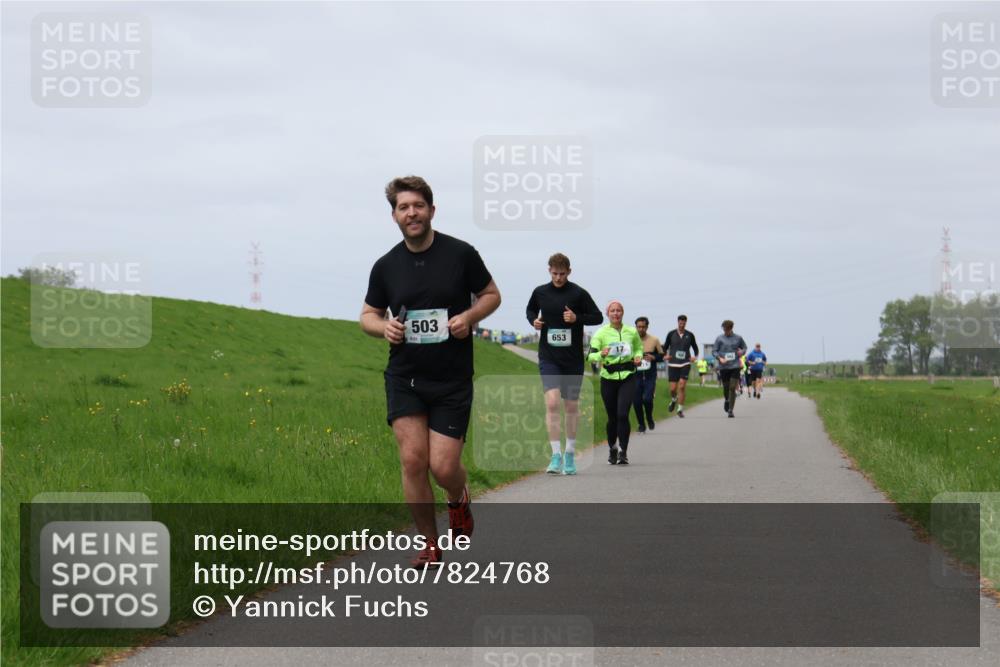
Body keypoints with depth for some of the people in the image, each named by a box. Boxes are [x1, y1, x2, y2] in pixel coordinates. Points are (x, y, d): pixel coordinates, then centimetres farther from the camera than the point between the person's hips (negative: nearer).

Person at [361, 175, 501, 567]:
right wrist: (384, 327, -10)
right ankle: (429, 545, 5)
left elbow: (491, 295, 8)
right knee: (412, 459, -10)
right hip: (404, 377, 2)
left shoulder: (461, 254, -4)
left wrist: (469, 316, -12)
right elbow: (368, 314, 14)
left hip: (452, 380, -2)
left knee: (443, 466, -7)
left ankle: (459, 500, 31)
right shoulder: (386, 266, 2)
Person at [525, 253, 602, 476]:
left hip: (573, 359, 0)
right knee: (552, 403, -15)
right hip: (548, 358, 0)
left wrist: (577, 318, -16)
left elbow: (598, 317, 0)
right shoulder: (540, 292, 3)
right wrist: (534, 320, -1)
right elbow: (530, 310, 22)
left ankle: (570, 454, 23)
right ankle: (556, 455, -14)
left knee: (571, 406, 8)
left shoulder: (579, 294, -4)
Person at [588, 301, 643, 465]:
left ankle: (623, 452, -7)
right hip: (608, 378, 0)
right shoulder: (601, 333, -1)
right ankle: (612, 448, 32)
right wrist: (601, 354, -28)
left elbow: (639, 347, 24)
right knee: (612, 417, 7)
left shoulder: (632, 332, 5)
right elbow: (591, 355, -7)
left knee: (622, 414, -15)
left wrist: (638, 357, 2)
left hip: (627, 377, 0)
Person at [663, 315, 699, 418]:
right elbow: (665, 347, 12)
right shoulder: (671, 334, 3)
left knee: (682, 386, -12)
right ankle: (674, 400, 33)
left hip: (685, 364, 0)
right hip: (673, 364, 0)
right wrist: (664, 356, -7)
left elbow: (695, 348, 17)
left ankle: (680, 409, -5)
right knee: (673, 388, -1)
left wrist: (695, 357, -1)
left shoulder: (689, 335, 4)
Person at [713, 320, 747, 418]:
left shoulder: (738, 338, 5)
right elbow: (714, 351, 3)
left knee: (733, 388, -10)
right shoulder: (720, 339, 1)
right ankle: (727, 400, 43)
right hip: (724, 367, 0)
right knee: (726, 387, 10)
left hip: (735, 366, 0)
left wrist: (742, 352, -5)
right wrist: (719, 358, -14)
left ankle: (730, 410, -7)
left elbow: (744, 347, 18)